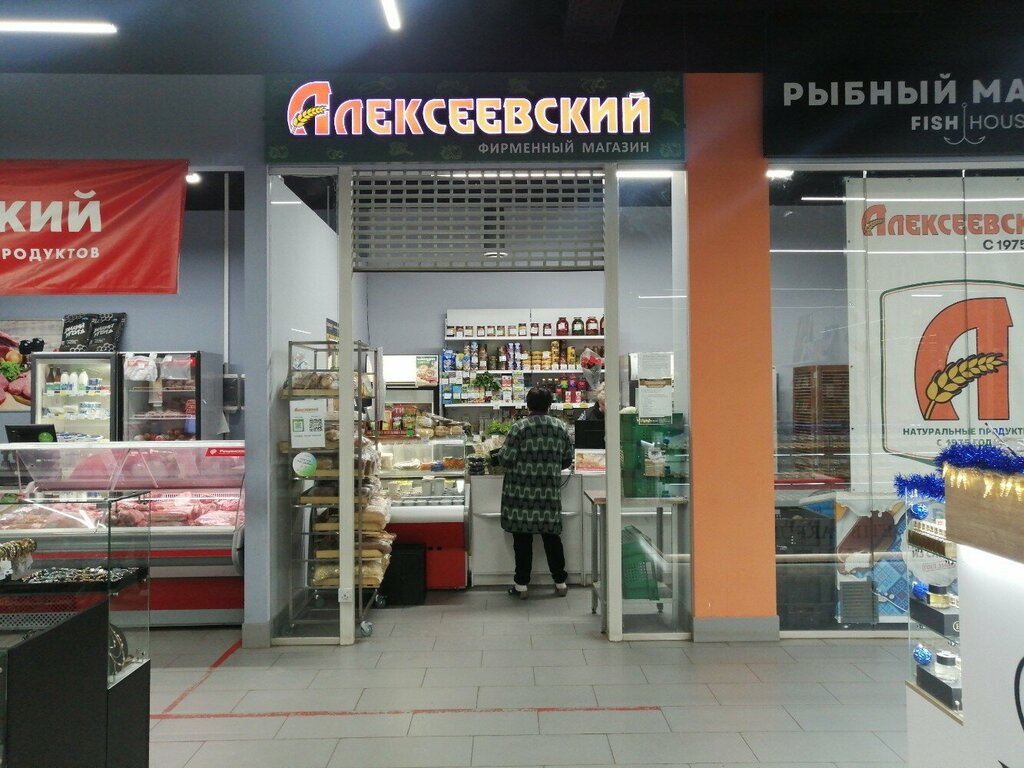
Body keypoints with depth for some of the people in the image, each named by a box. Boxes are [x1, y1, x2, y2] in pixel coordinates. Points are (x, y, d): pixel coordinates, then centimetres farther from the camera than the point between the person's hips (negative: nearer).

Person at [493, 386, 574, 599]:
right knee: (552, 536, 13)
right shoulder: (560, 427, 2)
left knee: (522, 538, 5)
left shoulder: (519, 427, -10)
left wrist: (498, 455, 10)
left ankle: (521, 585, 10)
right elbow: (567, 459, 9)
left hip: (522, 492, -3)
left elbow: (506, 459, -12)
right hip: (550, 492, 3)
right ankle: (560, 583, 19)